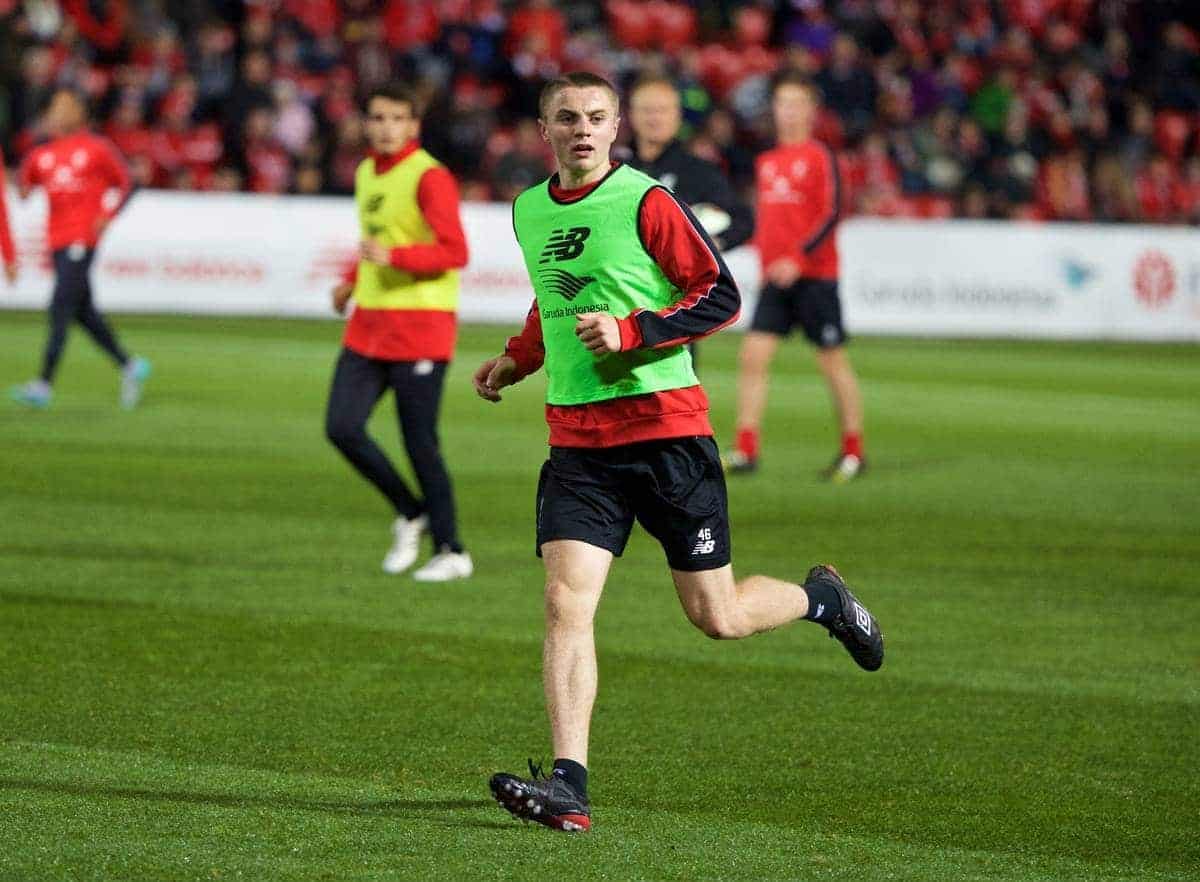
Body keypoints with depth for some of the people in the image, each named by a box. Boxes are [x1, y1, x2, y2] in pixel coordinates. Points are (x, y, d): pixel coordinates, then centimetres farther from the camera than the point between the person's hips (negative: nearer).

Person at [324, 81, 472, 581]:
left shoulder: (429, 177, -11)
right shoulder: (367, 174, 14)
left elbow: (454, 252, -19)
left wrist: (392, 256, -30)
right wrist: (352, 281, 20)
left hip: (419, 328, -7)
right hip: (368, 324, 7)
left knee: (420, 442, -5)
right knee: (341, 426, -4)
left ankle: (451, 552, 7)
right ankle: (410, 513, 16)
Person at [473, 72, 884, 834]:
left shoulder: (645, 202, -9)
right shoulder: (528, 212, 11)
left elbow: (720, 294, -9)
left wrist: (630, 333, -19)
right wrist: (516, 361, 20)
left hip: (665, 426, -4)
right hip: (576, 436, 4)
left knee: (717, 617, 3)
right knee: (566, 604, -13)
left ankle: (821, 598, 35)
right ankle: (568, 786, -16)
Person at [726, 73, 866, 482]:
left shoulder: (820, 157, -5)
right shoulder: (765, 163, 13)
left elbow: (831, 215, -13)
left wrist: (797, 258, -21)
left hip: (814, 276, -5)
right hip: (774, 279, 5)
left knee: (833, 362, 2)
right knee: (752, 355, -7)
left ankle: (853, 451, 13)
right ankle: (745, 451, -6)